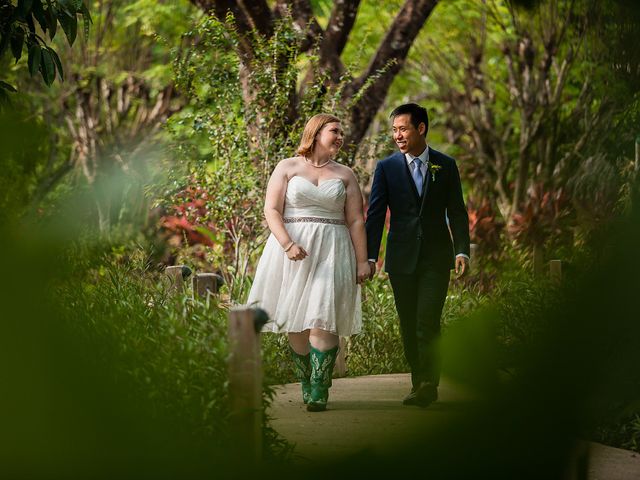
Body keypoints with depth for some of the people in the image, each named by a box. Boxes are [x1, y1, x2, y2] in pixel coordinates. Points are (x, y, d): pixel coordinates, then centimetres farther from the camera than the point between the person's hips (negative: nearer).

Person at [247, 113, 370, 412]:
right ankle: (305, 384, 15)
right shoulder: (287, 168, 6)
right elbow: (271, 210, -1)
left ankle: (319, 391, -15)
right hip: (293, 251, 0)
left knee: (323, 318, -13)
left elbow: (356, 221, 10)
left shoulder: (345, 175, 13)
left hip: (331, 252, 0)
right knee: (296, 320, 2)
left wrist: (362, 261, 2)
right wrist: (288, 244, -15)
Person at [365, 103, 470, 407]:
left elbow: (457, 211, 6)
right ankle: (419, 383, 14)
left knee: (428, 322, -14)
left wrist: (462, 250, -5)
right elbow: (376, 214, 2)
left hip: (436, 257, -2)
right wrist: (370, 256, -6)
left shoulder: (445, 166, 5)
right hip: (401, 257, 2)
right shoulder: (386, 168, 4)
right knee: (408, 325, 5)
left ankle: (428, 385, -13)